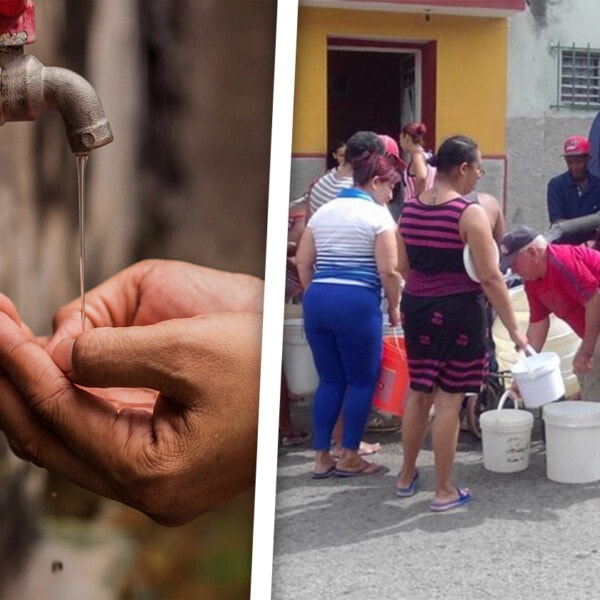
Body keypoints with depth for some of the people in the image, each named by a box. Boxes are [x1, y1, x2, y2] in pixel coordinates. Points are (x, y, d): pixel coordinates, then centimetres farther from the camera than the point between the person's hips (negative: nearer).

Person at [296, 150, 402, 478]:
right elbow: (388, 270, -10)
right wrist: (394, 307, 2)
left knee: (330, 380, 14)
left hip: (317, 299, 6)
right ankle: (349, 457, 13)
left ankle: (321, 457, 15)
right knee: (362, 380, 8)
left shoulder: (323, 211, 15)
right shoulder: (377, 214, -4)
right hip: (357, 302, -6)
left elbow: (303, 262, 13)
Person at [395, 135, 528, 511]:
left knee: (419, 391, 19)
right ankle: (444, 491, 10)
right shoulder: (470, 213, -15)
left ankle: (407, 476, 31)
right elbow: (490, 278, -17)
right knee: (449, 399, 1)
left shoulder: (411, 209, 5)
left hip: (417, 307, 6)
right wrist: (514, 328, -12)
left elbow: (403, 267, 11)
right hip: (457, 310, -6)